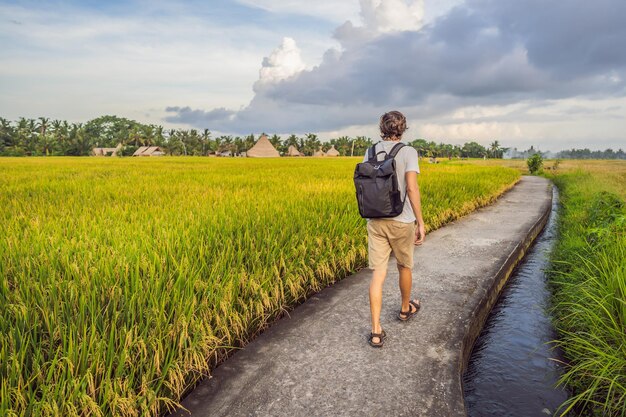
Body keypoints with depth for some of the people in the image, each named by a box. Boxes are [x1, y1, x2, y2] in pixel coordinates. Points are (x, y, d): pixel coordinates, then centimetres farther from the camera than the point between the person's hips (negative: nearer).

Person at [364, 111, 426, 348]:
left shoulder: (370, 153, 5)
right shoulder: (408, 152, -9)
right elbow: (412, 188, -18)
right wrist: (421, 222, -12)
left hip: (375, 221, 3)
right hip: (401, 221, -3)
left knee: (378, 274, 2)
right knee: (405, 266, 21)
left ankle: (376, 331, 0)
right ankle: (405, 308, 43)